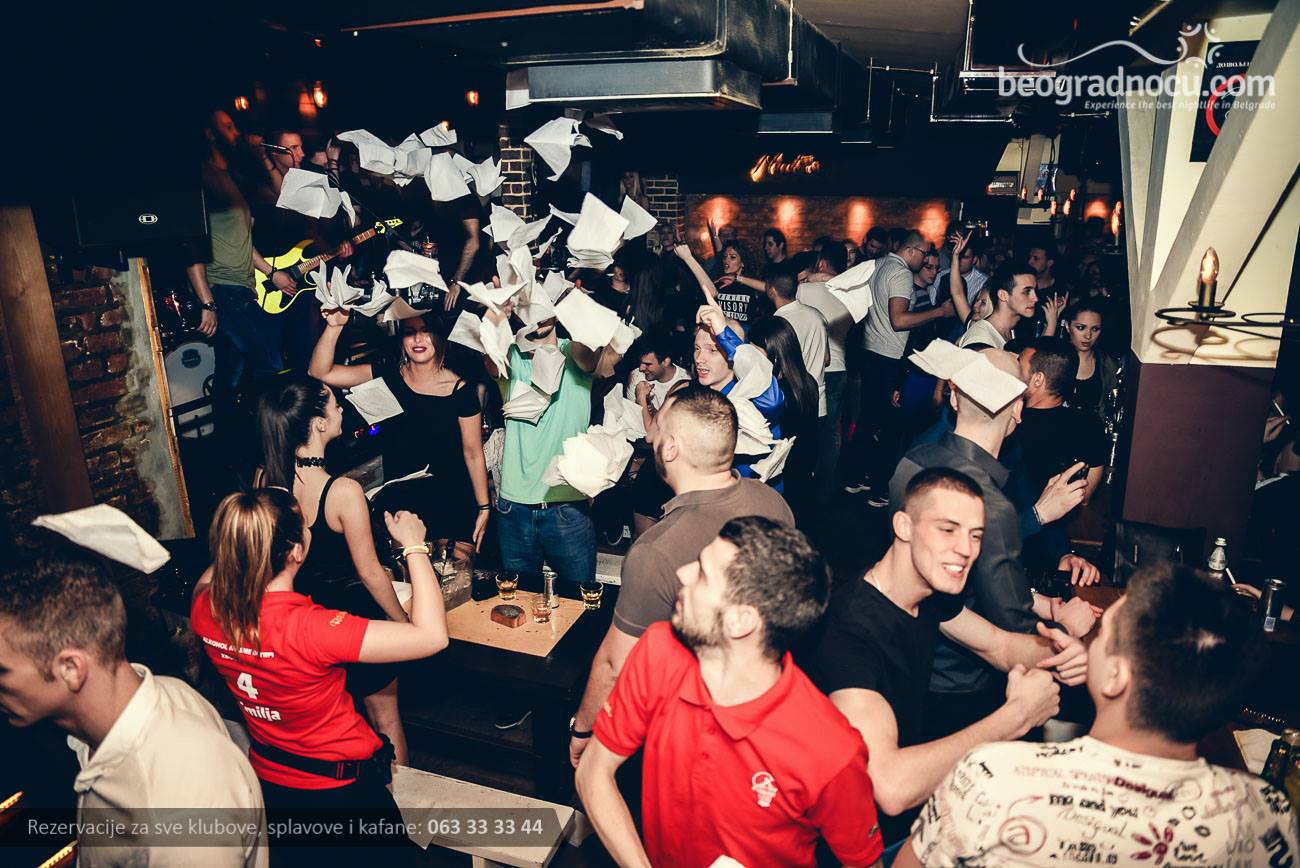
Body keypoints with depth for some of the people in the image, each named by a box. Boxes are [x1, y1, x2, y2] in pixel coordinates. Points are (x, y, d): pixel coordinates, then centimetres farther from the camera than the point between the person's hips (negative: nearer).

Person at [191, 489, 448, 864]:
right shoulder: (308, 629, -38)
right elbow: (432, 636, -37)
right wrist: (415, 547, -30)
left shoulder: (205, 609, -18)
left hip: (267, 783, 7)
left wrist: (248, 525, 3)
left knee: (300, 857, 33)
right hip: (339, 790, -6)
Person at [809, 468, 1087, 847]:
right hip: (883, 829, -7)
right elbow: (891, 788, -42)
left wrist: (1056, 651, -15)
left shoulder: (931, 590, -6)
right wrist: (1017, 714, -32)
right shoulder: (847, 627, -34)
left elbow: (1001, 645, 10)